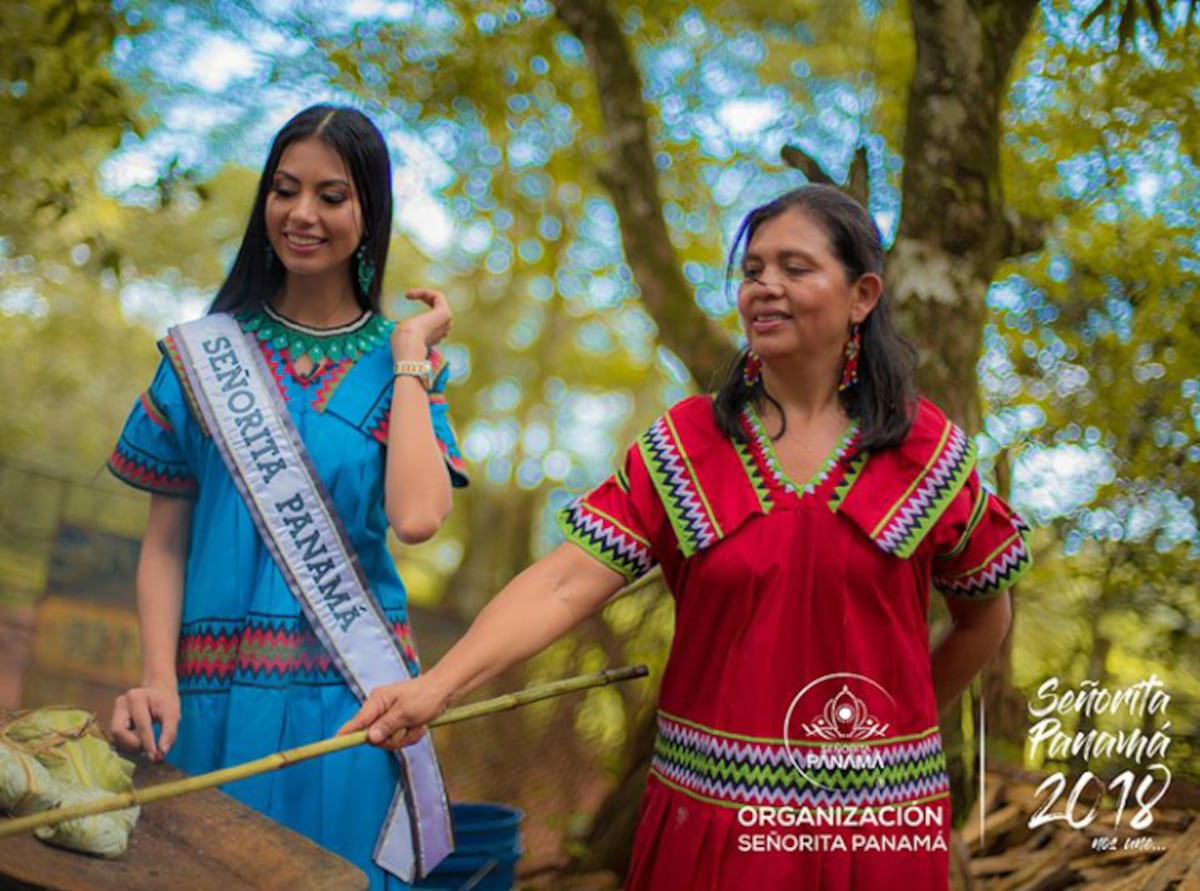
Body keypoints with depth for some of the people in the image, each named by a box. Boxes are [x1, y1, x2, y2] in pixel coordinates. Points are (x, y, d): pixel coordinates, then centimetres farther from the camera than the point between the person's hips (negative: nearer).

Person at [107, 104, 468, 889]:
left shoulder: (400, 365, 2)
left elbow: (416, 518, -17)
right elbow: (165, 543, 2)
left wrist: (409, 357, -10)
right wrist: (158, 678, -13)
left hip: (348, 699, 0)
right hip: (210, 696, 1)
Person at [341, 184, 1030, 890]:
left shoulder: (927, 452, -3)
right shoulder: (683, 446, -3)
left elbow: (985, 616, 10)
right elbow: (567, 581, -14)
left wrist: (903, 724, 12)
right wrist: (437, 685, -26)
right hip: (710, 812, 1)